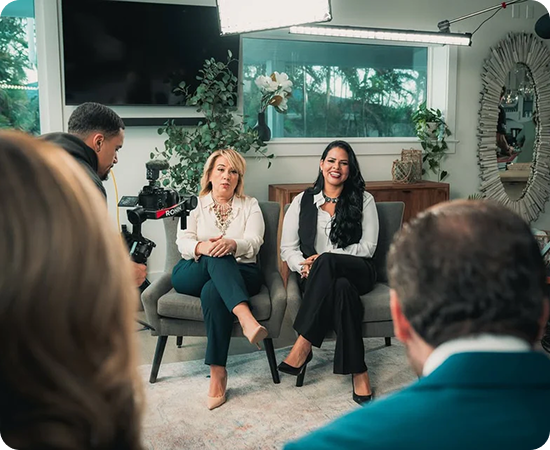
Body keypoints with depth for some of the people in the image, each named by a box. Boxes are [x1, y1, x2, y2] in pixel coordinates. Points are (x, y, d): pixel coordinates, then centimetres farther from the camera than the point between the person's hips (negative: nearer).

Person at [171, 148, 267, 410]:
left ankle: (217, 371, -37)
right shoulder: (195, 204, 17)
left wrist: (232, 244, -27)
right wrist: (202, 247, -24)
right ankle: (245, 318, -54)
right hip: (193, 273, 1)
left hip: (240, 274, 0)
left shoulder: (250, 205, 14)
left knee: (213, 292, -36)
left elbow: (254, 243, -3)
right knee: (216, 257, -36)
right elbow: (183, 241, 1)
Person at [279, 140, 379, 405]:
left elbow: (367, 247, -1)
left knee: (327, 262, -37)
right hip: (317, 279, 1)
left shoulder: (363, 200, 9)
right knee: (342, 288, -38)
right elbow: (287, 248, 8)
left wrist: (323, 258, -12)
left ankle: (303, 347, -34)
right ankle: (358, 373, -32)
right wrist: (304, 266, -15)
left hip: (357, 272, -1)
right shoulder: (302, 201, 13)